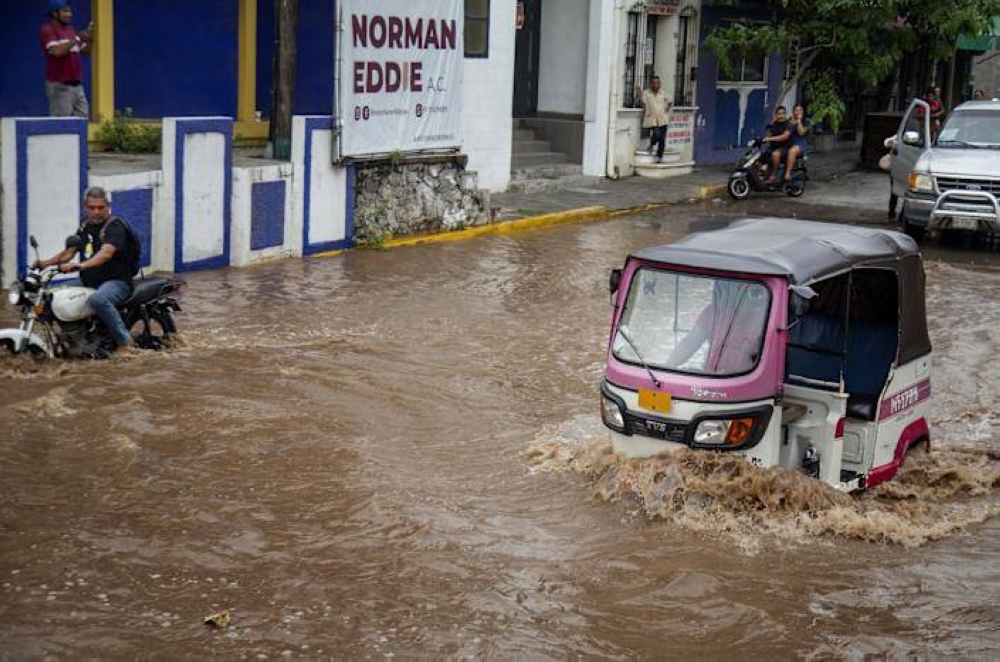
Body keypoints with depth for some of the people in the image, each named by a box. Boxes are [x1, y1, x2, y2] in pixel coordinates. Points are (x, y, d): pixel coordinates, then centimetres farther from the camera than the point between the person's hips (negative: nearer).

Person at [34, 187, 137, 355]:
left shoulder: (115, 226, -12)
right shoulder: (85, 227, 14)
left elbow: (106, 253, -29)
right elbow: (69, 252, 13)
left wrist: (80, 265, -45)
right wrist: (46, 262, -5)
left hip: (116, 281, -9)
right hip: (89, 283, 9)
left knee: (98, 299, -40)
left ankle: (124, 340, -27)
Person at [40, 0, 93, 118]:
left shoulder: (70, 29, 15)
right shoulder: (48, 30, -8)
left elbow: (85, 51, 17)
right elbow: (57, 51, -23)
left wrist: (90, 39, -2)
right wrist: (77, 39, -21)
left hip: (77, 85, 8)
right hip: (59, 86, -8)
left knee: (84, 120, 7)